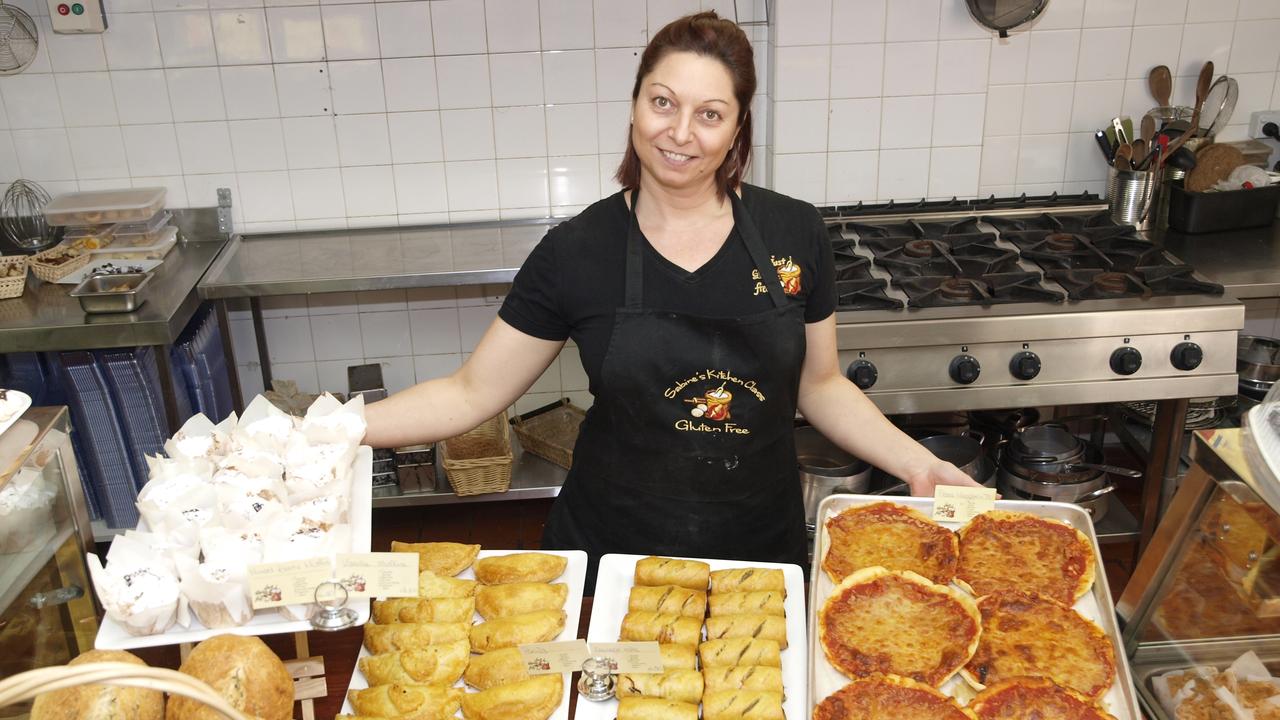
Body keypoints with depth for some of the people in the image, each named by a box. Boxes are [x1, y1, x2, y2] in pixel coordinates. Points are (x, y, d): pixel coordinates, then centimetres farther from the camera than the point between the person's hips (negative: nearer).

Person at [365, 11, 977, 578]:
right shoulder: (576, 250, -11)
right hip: (610, 550, -1)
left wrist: (917, 464, -5)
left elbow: (819, 386, 5)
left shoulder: (794, 233, -7)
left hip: (760, 545, 2)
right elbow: (472, 394, -7)